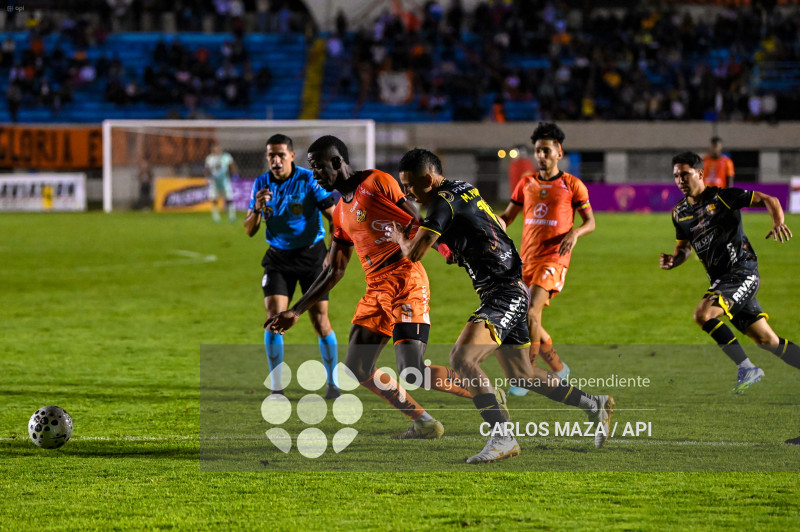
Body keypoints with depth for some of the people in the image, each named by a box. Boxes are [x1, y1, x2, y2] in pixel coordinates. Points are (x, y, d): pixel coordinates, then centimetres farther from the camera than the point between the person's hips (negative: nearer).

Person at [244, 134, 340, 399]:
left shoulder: (309, 180, -11)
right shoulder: (261, 184, 1)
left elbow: (335, 217, -7)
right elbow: (249, 230, 3)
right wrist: (257, 208, -18)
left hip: (311, 255, -3)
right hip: (278, 258, 3)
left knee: (320, 321, -3)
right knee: (273, 318, -11)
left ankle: (333, 384, 11)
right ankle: (276, 387, -5)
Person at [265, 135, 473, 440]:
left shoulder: (377, 183, -2)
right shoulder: (341, 212, 21)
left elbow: (418, 223, -5)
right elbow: (334, 272, 26)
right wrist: (296, 311, 25)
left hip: (405, 281, -9)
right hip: (376, 289, 9)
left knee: (412, 374, -18)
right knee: (357, 370, 4)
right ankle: (424, 424, 13)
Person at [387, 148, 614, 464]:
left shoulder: (445, 201, -16)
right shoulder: (463, 191, 14)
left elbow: (414, 253, -20)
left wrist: (399, 237, 3)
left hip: (505, 295, -10)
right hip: (511, 294, 10)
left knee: (462, 358, -24)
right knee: (521, 375, 20)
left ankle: (502, 438, -28)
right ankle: (596, 405, 35)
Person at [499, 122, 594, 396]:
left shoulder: (572, 185, 1)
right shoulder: (526, 183, 13)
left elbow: (590, 222, 4)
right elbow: (508, 215, 18)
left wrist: (575, 233, -16)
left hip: (553, 258, -6)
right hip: (527, 258, 6)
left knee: (531, 314, -22)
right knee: (528, 322, 10)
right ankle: (559, 369, 30)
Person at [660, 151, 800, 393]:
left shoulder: (722, 197, -9)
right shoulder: (679, 213, 10)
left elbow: (768, 200, -6)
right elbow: (684, 247, 23)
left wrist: (778, 222, -25)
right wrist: (673, 260, 0)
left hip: (743, 271, -7)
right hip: (720, 280, 7)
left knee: (703, 314, -26)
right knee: (766, 340, 7)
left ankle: (746, 369, -19)